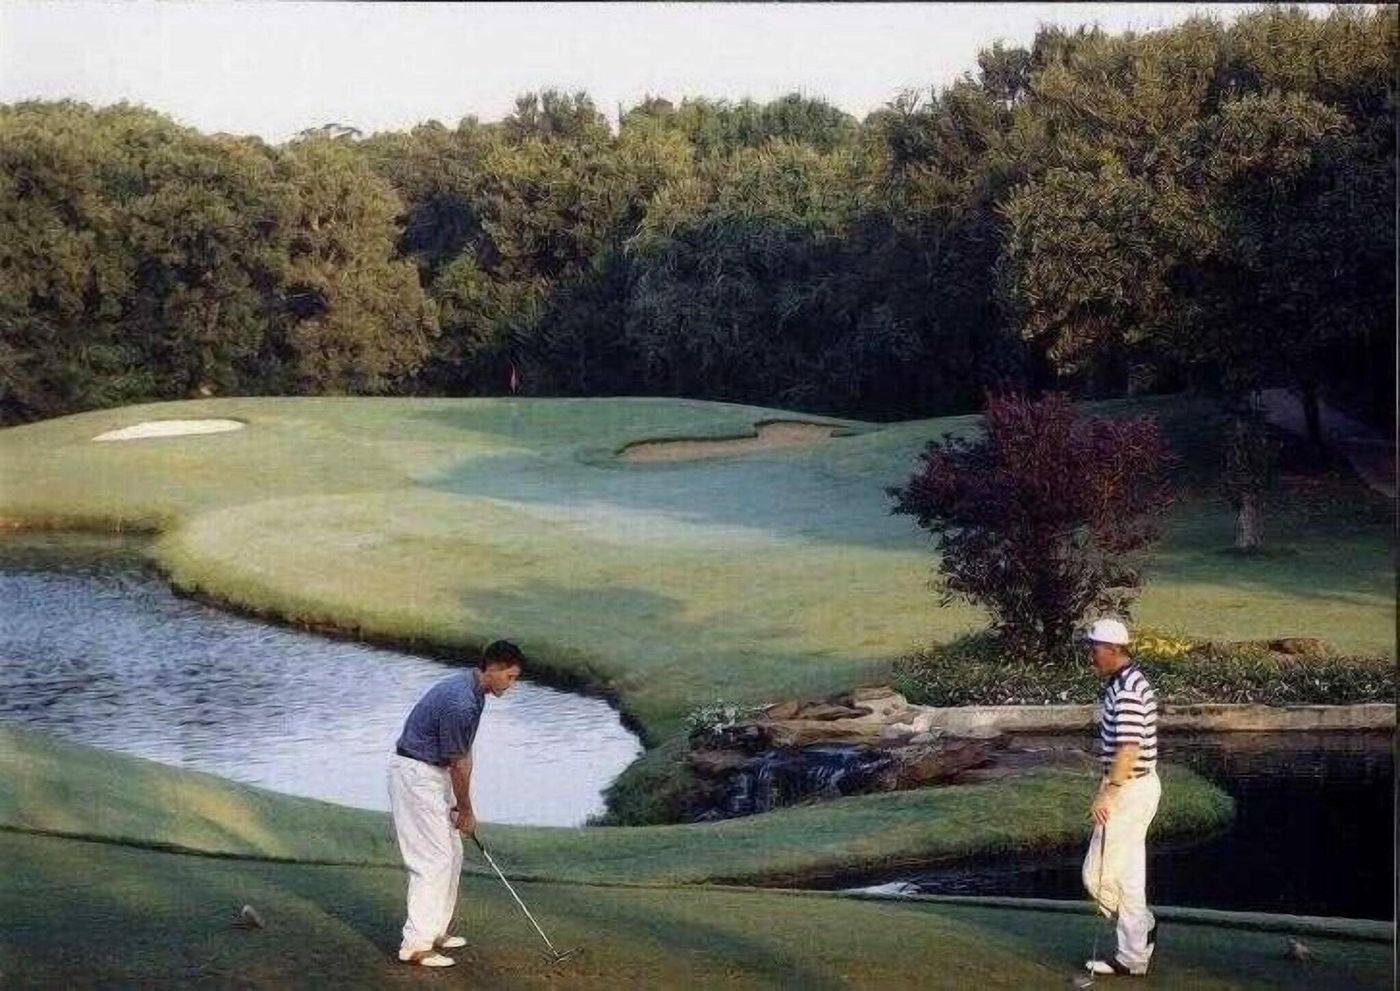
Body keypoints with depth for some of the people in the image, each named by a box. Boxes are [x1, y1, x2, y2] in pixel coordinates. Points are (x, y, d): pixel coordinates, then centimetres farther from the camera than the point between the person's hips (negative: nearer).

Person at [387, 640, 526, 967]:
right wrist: (466, 811, -4)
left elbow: (463, 755, 11)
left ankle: (434, 930, 21)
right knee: (433, 860, -10)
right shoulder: (460, 703, -26)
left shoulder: (473, 691, 6)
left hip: (433, 772, 10)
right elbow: (458, 764, -16)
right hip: (416, 774, -10)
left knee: (451, 854, 14)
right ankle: (416, 944, -10)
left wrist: (462, 805, 10)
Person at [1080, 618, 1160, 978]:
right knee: (1128, 876, 13)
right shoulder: (1123, 682, 11)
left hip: (1130, 790, -10)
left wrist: (1107, 794, -26)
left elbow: (1129, 750, -27)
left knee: (1097, 874, -4)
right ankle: (1133, 956, 19)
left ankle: (1145, 928, 11)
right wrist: (1107, 785, 25)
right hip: (1134, 787, 10)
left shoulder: (1127, 690, -21)